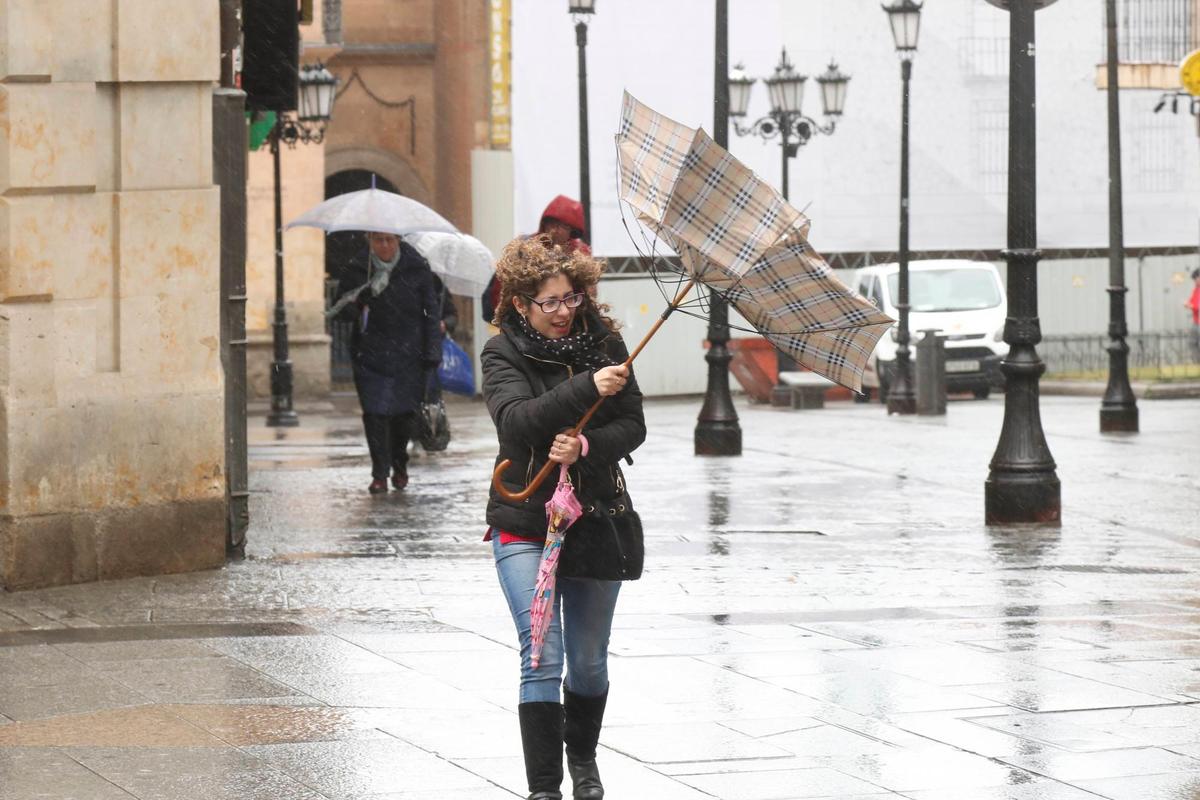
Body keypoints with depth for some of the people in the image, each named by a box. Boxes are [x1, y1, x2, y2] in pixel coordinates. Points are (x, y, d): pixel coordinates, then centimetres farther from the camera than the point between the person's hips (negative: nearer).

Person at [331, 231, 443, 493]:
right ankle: (380, 474, 2)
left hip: (409, 354, 0)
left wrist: (432, 354, -2)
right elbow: (341, 307, 3)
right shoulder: (357, 269, -2)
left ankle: (399, 465, 28)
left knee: (405, 412, 3)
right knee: (375, 412, -8)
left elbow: (432, 312, 3)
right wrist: (353, 305, -23)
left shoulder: (417, 268, -2)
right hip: (371, 353, 0)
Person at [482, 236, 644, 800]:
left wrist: (585, 447, -22)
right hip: (524, 526, -3)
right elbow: (516, 419, -24)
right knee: (543, 659, -13)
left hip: (595, 516, 3)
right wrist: (587, 388, -35)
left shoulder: (604, 343, 1)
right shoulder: (503, 353, -7)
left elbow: (633, 426, -2)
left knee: (588, 662, 13)